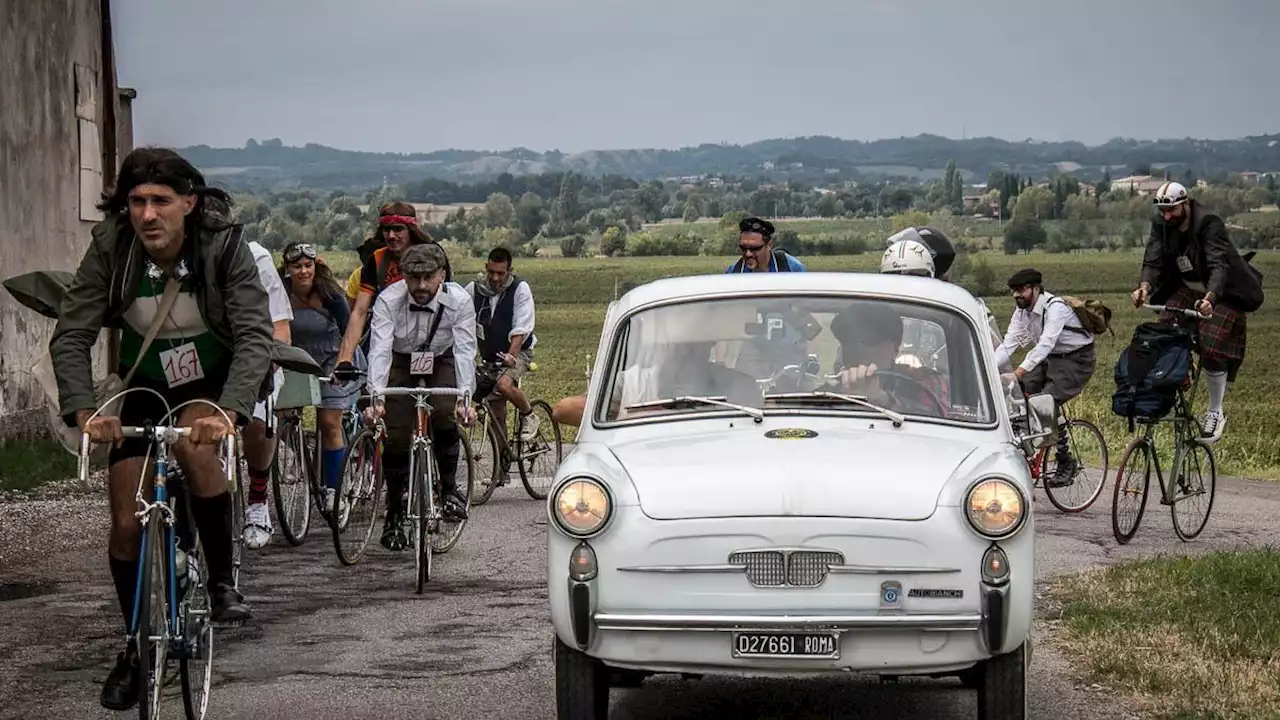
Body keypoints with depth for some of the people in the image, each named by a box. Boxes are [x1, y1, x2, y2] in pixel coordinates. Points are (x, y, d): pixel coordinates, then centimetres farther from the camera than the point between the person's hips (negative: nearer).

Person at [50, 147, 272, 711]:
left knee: (193, 444, -35)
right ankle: (135, 646, 19)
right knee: (127, 524, -2)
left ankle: (223, 581, -17)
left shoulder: (225, 247, -26)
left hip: (215, 383, -2)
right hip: (144, 389, 2)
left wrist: (227, 411, -48)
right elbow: (71, 337, -23)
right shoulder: (110, 249, -22)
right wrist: (84, 411, -40)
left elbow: (255, 338, -32)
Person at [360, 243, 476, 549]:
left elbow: (465, 351, -31)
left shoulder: (458, 300, -25)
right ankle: (394, 516, 5)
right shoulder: (389, 300, -26)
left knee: (445, 416, -28)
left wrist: (464, 398, -45)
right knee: (395, 437, -10)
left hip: (441, 362, 0)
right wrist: (376, 399, -47)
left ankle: (448, 487, -7)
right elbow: (379, 351, -34)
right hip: (401, 362, 0)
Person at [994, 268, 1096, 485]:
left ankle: (1066, 464, -12)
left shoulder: (1056, 308, -27)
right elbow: (1009, 343, -8)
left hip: (1077, 359, -8)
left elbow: (1045, 345, -38)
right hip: (1049, 359, 8)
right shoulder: (1022, 310, -3)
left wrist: (1018, 373, -47)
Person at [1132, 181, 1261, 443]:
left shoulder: (1209, 224, -26)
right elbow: (1153, 261, -17)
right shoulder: (1161, 225, -9)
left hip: (1223, 293, -6)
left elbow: (1219, 265, -36)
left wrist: (1210, 298, -53)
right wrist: (1145, 287, -39)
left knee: (1213, 349, -16)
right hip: (1186, 289, 6)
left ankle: (1215, 413, -2)